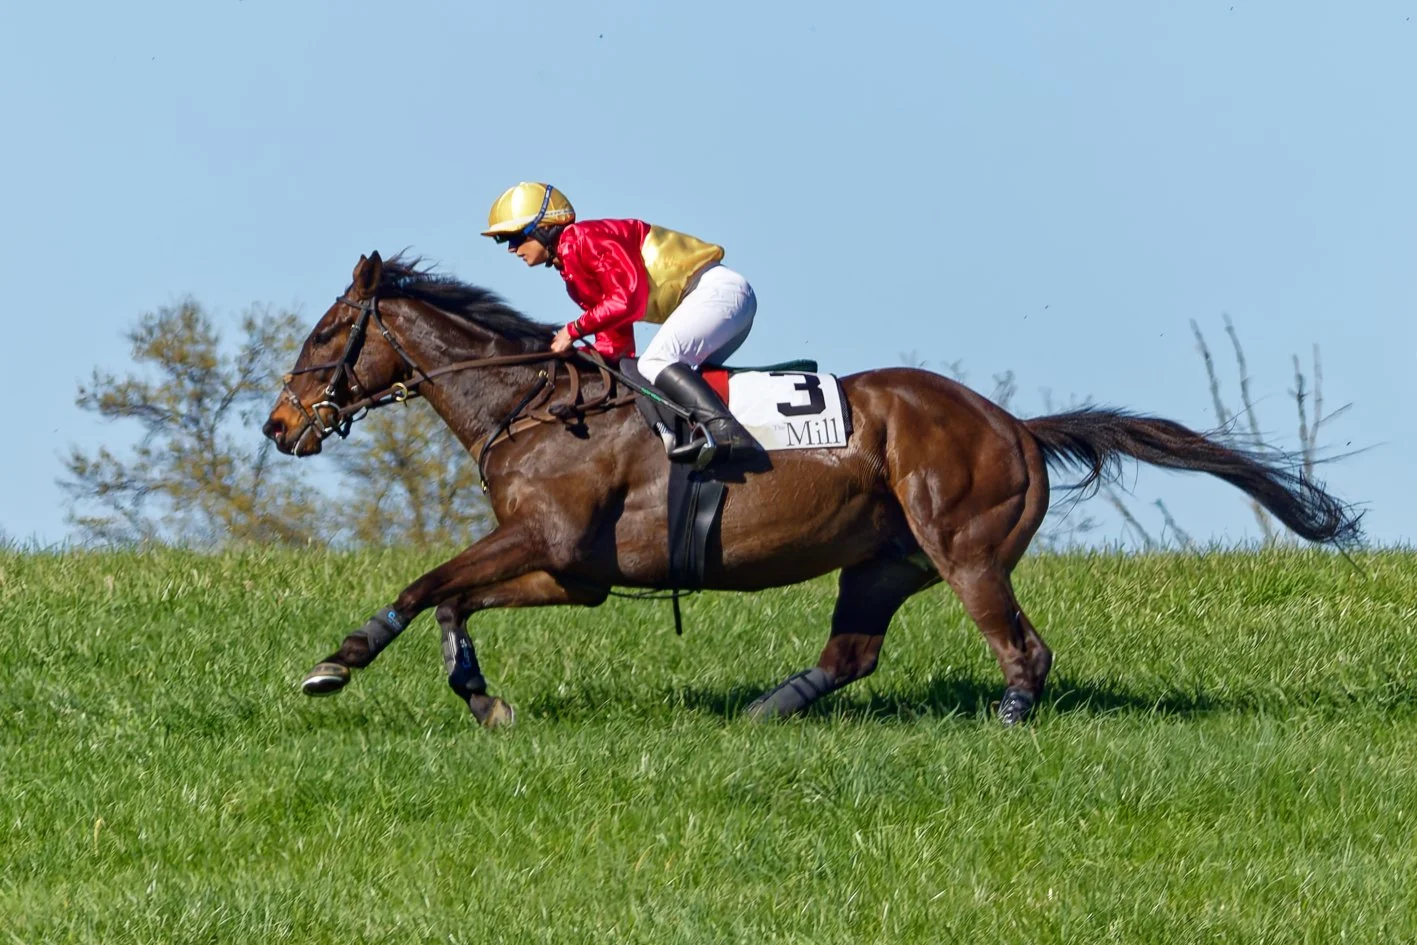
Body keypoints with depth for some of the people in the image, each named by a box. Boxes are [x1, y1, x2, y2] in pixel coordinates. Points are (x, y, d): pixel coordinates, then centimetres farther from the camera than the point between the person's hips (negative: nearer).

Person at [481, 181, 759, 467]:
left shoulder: (583, 239, -11)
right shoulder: (572, 272, 20)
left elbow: (628, 299, -20)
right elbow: (616, 341, 16)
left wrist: (574, 330, -12)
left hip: (717, 289, -10)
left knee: (654, 363, -24)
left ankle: (728, 433, -40)